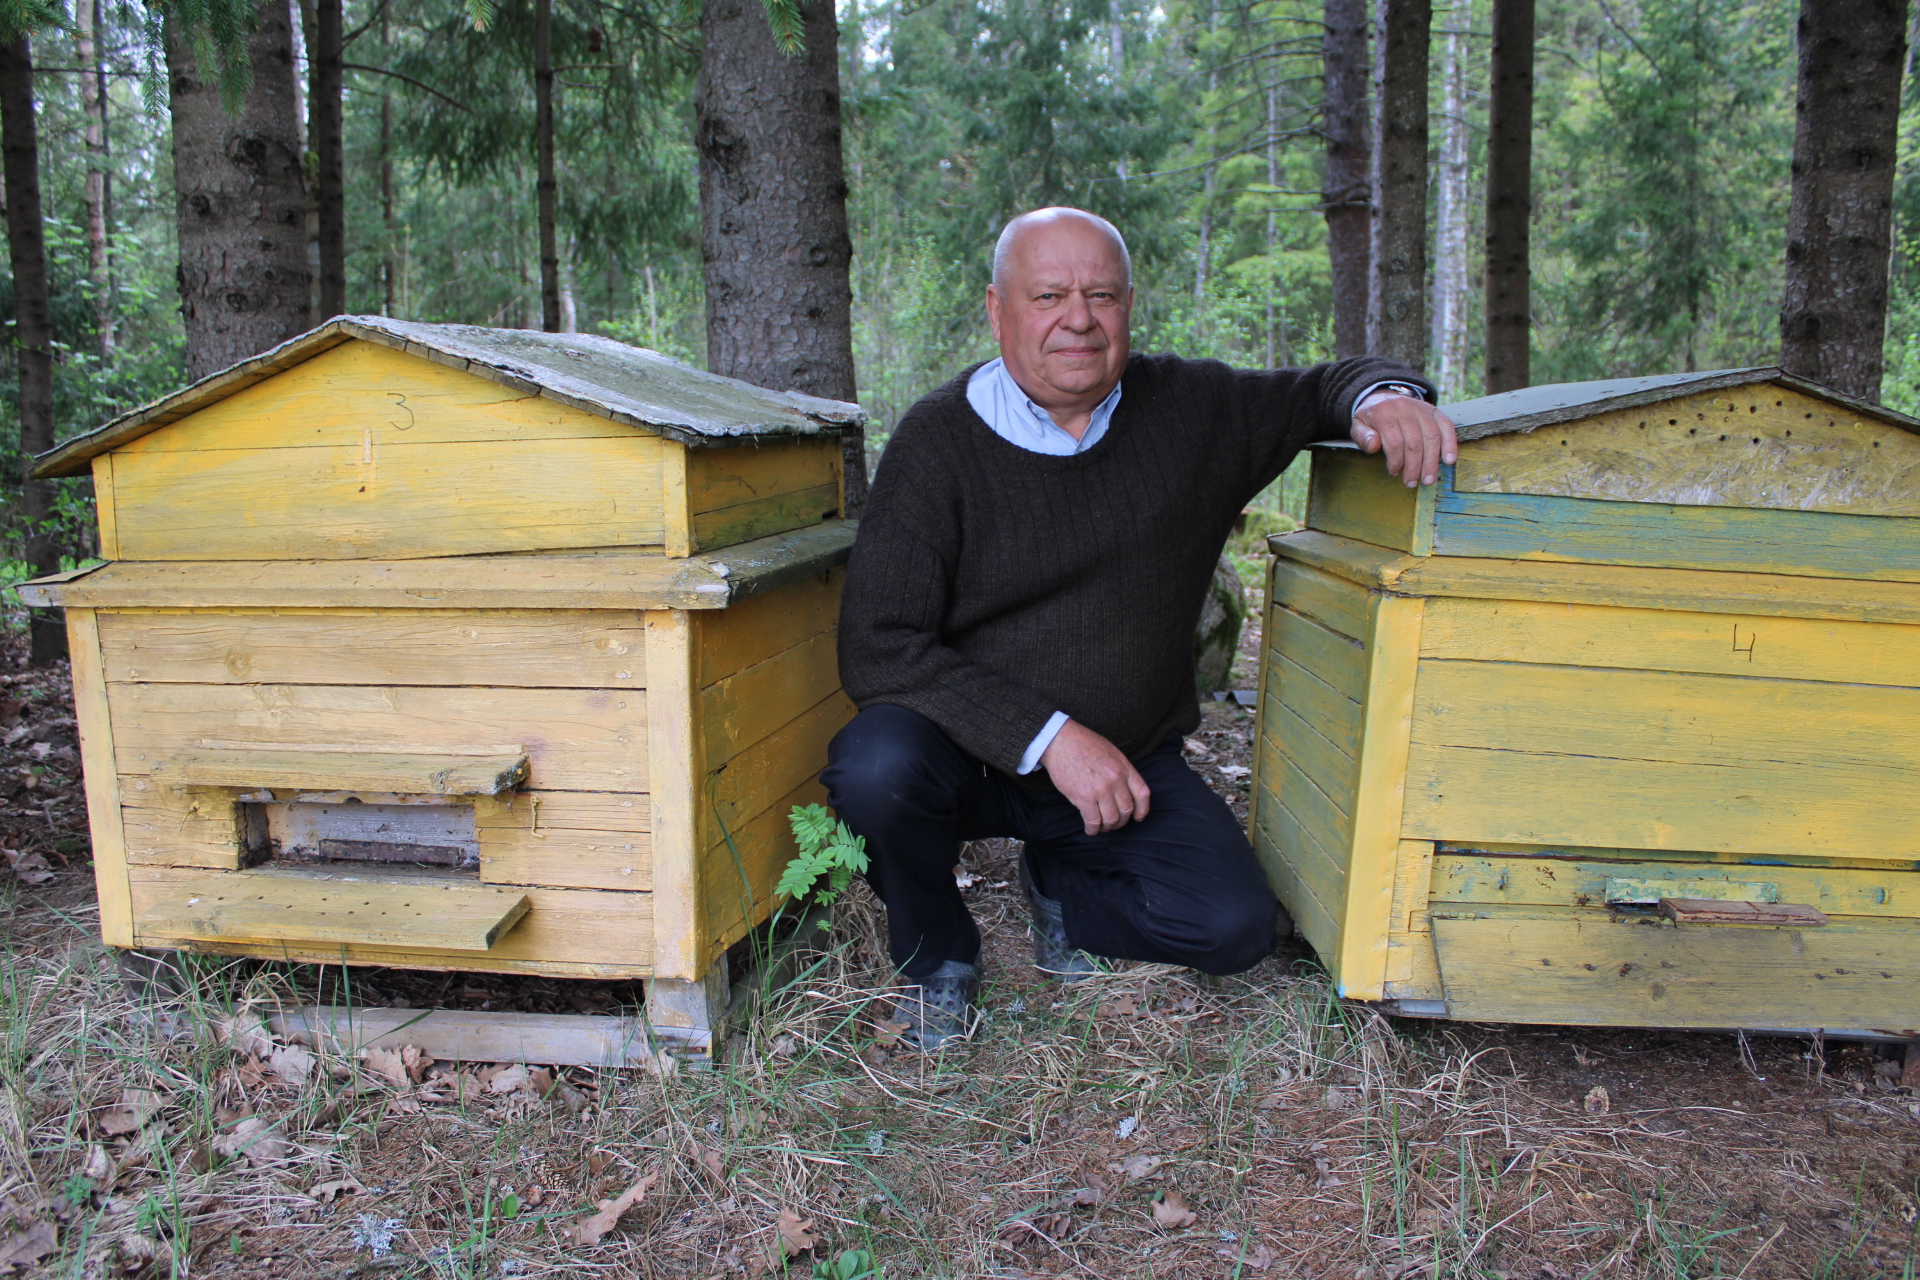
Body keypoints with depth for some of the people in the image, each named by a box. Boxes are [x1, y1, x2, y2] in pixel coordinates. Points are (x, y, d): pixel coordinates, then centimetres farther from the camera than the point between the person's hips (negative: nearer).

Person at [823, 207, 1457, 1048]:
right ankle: (936, 955, 0)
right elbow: (880, 650, -17)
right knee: (876, 767, -34)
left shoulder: (1191, 412, -2)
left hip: (1129, 763, 3)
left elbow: (1322, 389, 13)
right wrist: (1046, 735, -26)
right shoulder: (938, 442, -12)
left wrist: (1381, 396, -15)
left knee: (1234, 926, -17)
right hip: (971, 756, -2)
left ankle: (1061, 885, 17)